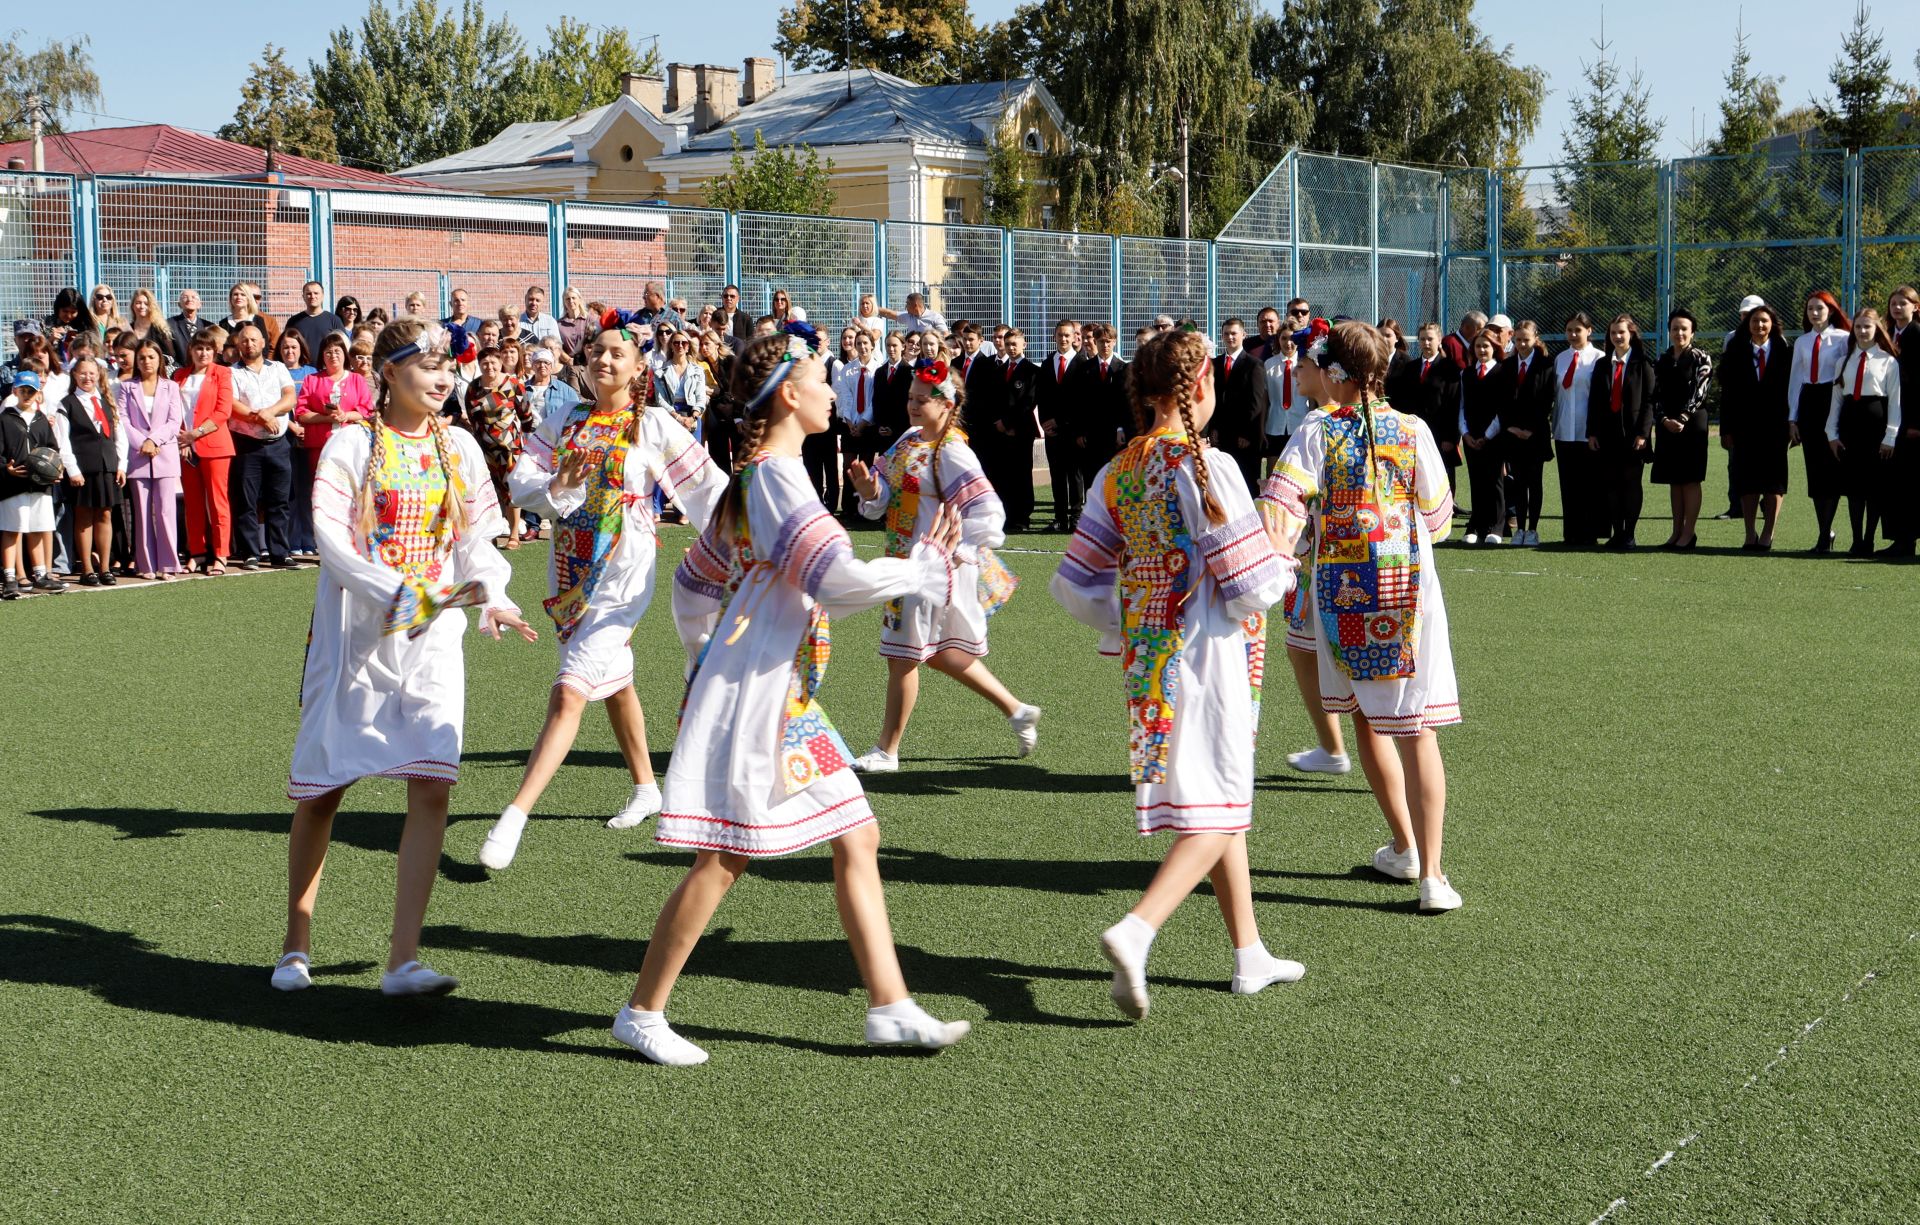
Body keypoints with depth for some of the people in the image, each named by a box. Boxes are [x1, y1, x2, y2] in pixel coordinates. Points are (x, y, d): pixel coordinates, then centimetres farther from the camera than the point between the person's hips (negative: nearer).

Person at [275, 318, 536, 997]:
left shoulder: (458, 447, 8)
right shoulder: (351, 444, -4)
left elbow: (475, 540, 9)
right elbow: (330, 538, -13)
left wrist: (492, 597, -11)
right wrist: (401, 596, -25)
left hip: (433, 637, 3)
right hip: (355, 631, -2)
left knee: (431, 788, -11)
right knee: (322, 789, 6)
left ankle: (403, 959, -10)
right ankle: (296, 943, 23)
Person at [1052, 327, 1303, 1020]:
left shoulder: (1118, 473, 5)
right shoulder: (1206, 466, -16)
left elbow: (1076, 586, 7)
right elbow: (1251, 584, -15)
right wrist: (1283, 567, 7)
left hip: (1146, 654, 8)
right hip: (1207, 655, -7)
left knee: (1223, 802, 18)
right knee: (1216, 811, -4)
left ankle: (1250, 956, 25)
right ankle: (1135, 931, -23)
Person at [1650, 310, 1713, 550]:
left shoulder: (1701, 359, -2)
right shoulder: (1662, 362, 12)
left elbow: (1698, 392, -10)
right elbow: (1657, 395, 7)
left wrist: (1682, 419, -18)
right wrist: (1665, 420, -9)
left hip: (1692, 424, -5)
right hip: (1667, 425, 5)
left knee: (1690, 479, -3)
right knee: (1673, 480, 8)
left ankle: (1689, 532, 0)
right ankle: (1677, 532, 12)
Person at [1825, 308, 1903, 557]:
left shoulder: (1888, 361, -1)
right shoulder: (1844, 361, 12)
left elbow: (1895, 401, -4)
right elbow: (1837, 398, 11)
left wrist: (1890, 437, -10)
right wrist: (1832, 434, 4)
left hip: (1876, 424, -4)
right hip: (1850, 423, 4)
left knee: (1874, 485, 0)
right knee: (1853, 483, 5)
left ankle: (1868, 542, 7)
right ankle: (1856, 541, 11)